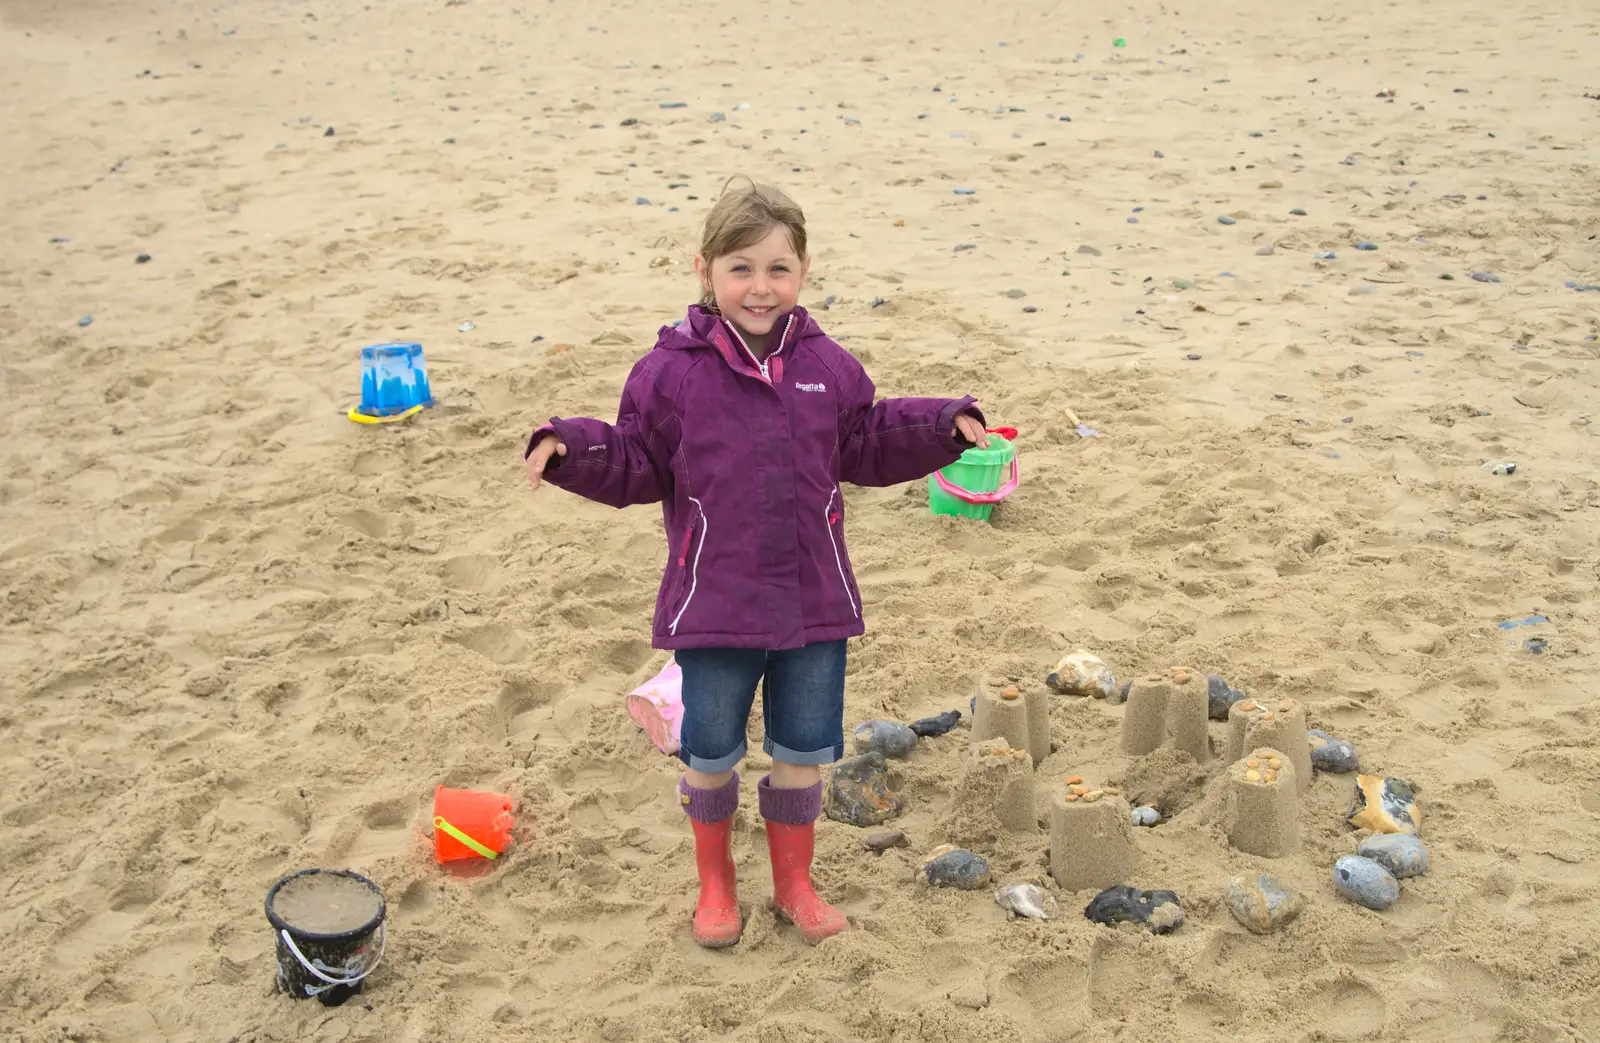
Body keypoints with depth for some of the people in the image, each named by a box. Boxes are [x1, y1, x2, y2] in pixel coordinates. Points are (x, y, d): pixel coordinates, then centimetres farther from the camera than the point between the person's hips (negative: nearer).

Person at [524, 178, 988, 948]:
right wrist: (569, 447, -18)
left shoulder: (826, 366, 1)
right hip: (713, 607, -2)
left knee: (805, 749, 14)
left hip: (814, 600, 3)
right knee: (710, 752, 12)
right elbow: (633, 466, -2)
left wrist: (946, 425, 2)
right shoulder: (672, 371, -9)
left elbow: (868, 446, 12)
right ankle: (715, 880, 37)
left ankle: (793, 880, 36)